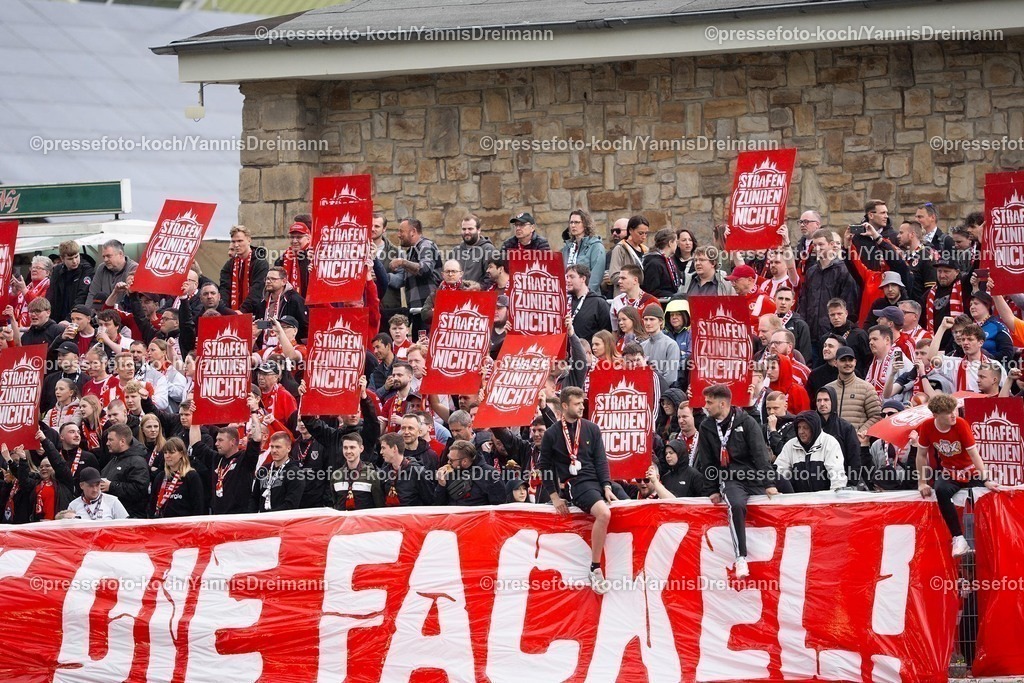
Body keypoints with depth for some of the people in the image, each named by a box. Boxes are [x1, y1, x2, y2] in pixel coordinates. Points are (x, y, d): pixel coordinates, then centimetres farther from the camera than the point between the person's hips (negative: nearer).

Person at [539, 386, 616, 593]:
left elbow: (601, 460, 7)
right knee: (604, 513, -31)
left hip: (599, 480, 6)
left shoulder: (592, 429, 9)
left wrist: (607, 487, -6)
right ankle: (595, 570, -26)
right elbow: (544, 467, 7)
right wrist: (554, 496, -1)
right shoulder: (552, 434, 1)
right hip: (576, 484, -6)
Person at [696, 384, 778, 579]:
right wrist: (712, 490, 5)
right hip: (730, 480, -2)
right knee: (736, 505, -31)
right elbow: (706, 462, 11)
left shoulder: (746, 422, -2)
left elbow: (760, 453, -7)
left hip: (754, 477, 2)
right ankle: (741, 558, -37)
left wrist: (769, 484, -14)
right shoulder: (707, 427, 6)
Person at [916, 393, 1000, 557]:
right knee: (941, 491, -33)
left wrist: (986, 480, -20)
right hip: (948, 472, -1)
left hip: (970, 472, 1)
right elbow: (922, 455, 0)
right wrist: (922, 483, -2)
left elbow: (974, 454, -17)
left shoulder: (961, 424, -17)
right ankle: (958, 538, -33)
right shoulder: (927, 427, -13)